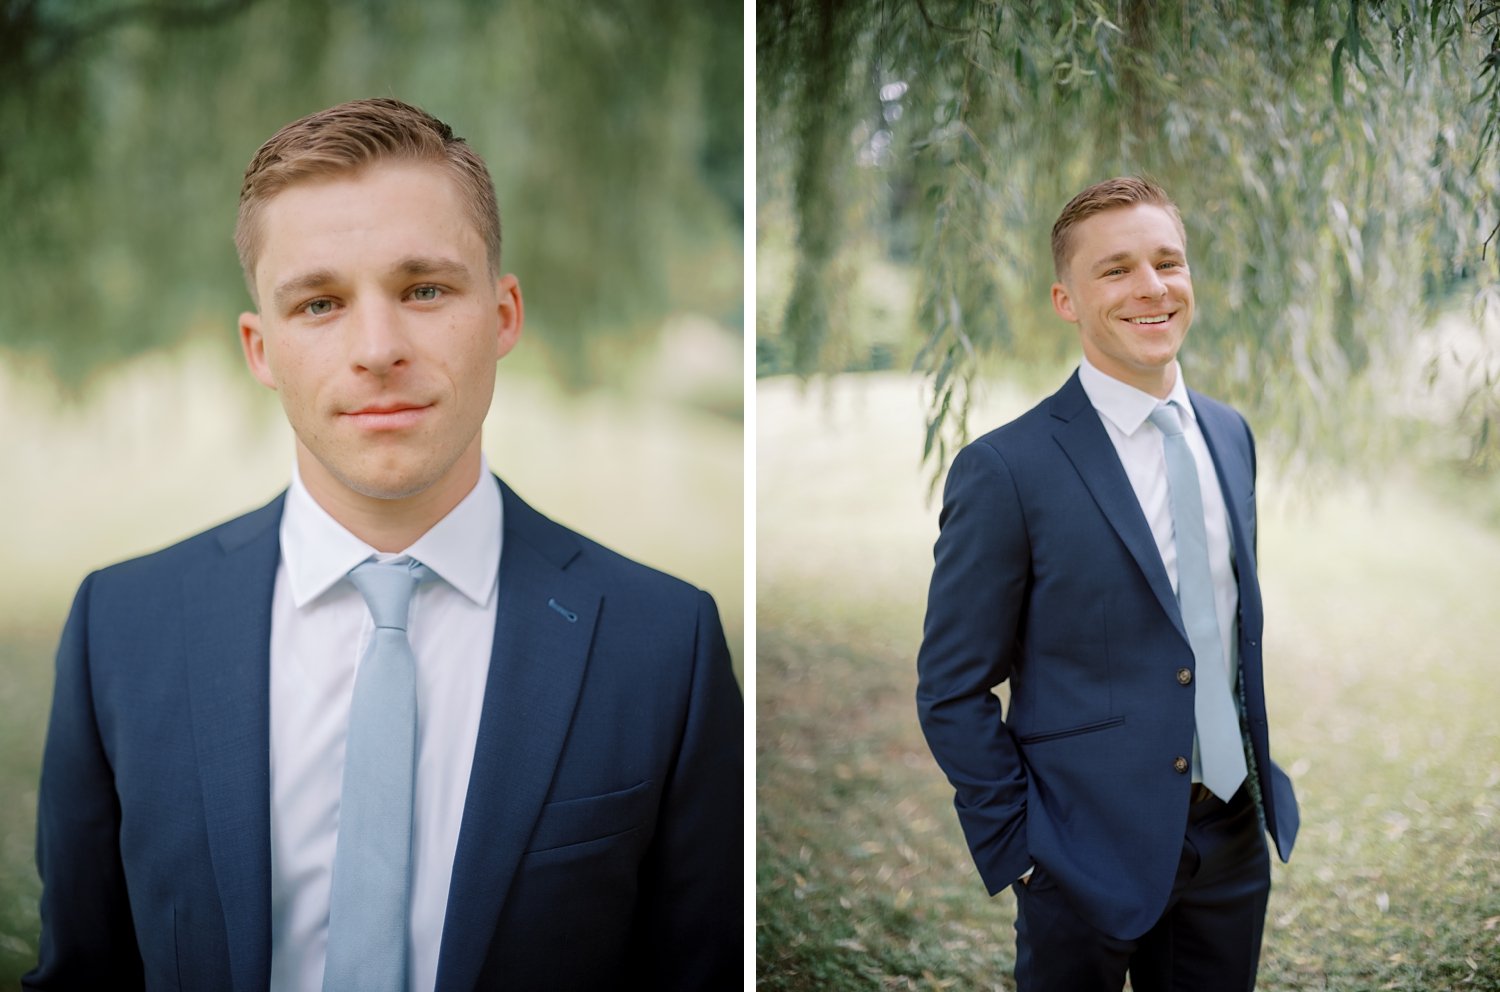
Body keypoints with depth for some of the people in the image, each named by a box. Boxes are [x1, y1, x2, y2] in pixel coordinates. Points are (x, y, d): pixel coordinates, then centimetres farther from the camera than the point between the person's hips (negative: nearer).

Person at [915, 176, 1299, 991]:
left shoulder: (1231, 435, 5)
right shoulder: (1005, 471, -16)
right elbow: (951, 694, -12)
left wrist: (1266, 780, 11)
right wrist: (1017, 850, -12)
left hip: (1235, 836, 6)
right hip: (1088, 861, -5)